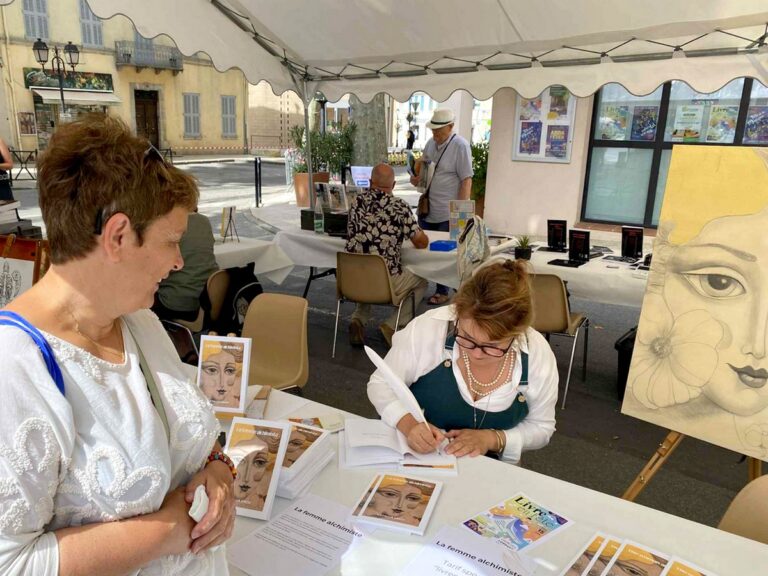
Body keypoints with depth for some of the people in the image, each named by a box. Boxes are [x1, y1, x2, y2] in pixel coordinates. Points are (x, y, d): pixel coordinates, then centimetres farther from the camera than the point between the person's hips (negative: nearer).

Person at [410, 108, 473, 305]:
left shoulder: (460, 146, -14)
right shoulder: (431, 142, 6)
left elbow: (466, 180, -15)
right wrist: (415, 176, 3)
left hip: (448, 213, -6)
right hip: (427, 209, 7)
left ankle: (442, 292, 20)